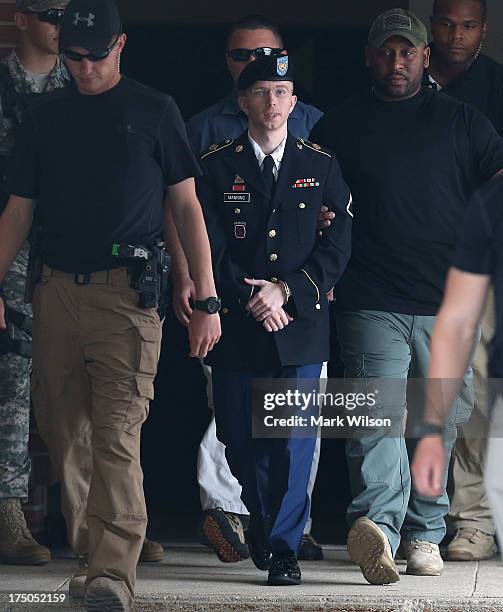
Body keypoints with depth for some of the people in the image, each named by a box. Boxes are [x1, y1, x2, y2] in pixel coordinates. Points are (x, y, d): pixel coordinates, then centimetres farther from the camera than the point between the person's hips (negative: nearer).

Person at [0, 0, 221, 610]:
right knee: (63, 433, 6)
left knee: (116, 437, -13)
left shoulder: (154, 111, 6)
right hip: (56, 291, 4)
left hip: (126, 293, -4)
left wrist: (206, 301, 1)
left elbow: (187, 208, 7)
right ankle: (84, 543, 19)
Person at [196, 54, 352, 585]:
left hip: (301, 323, 0)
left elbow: (337, 245, 2)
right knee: (240, 441, 6)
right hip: (236, 325, 0)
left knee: (295, 441, -6)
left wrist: (287, 291, -10)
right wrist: (251, 298, -11)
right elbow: (207, 248, -1)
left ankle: (283, 548, 1)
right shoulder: (216, 167, 5)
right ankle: (262, 522, 30)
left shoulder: (321, 166, 8)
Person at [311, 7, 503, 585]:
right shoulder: (341, 125, 11)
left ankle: (424, 533, 17)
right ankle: (378, 524, -34)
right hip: (372, 300, -2)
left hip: (446, 302, 2)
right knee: (378, 416, -18)